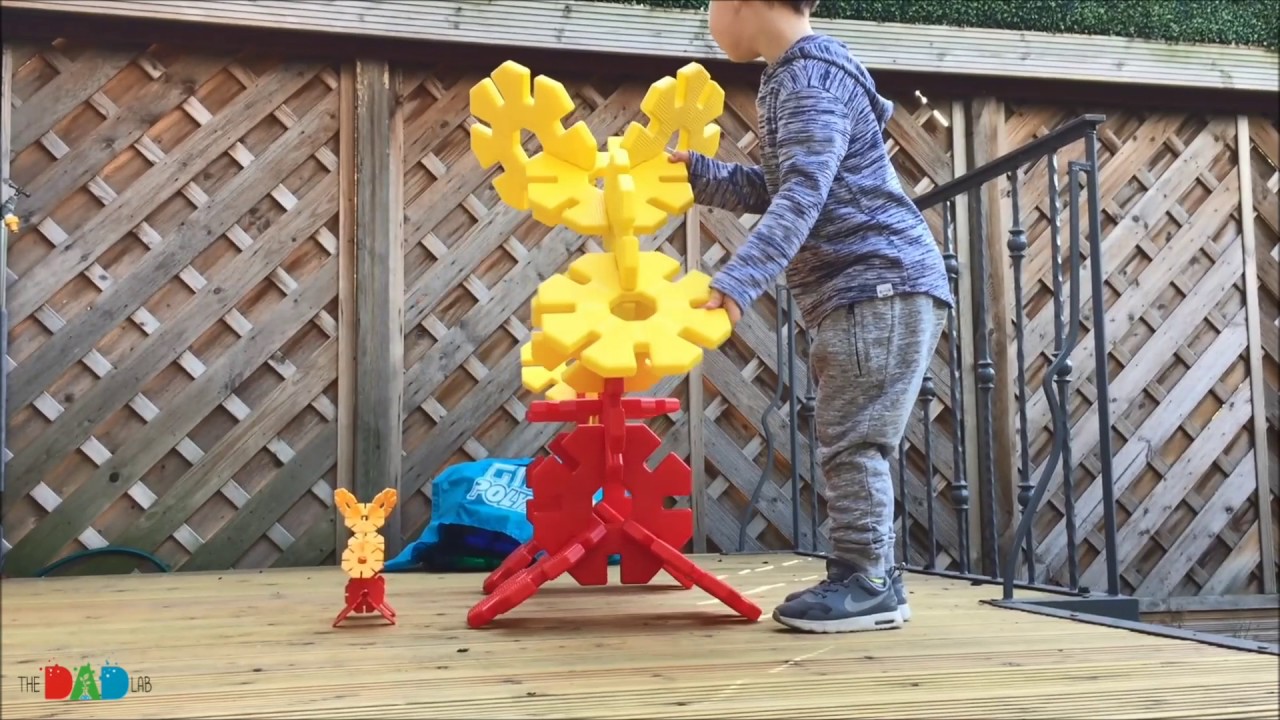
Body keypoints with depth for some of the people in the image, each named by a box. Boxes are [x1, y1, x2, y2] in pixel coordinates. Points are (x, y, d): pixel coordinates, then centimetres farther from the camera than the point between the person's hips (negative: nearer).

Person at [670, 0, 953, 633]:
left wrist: (737, 281, -33)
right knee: (848, 445, 12)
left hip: (882, 287, -11)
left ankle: (865, 583, -2)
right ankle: (871, 579, 18)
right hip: (856, 295, 11)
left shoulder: (810, 77, -13)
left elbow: (801, 197, -25)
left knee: (851, 443, -9)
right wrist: (698, 173, 17)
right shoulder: (794, 78, 19)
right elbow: (771, 189, 24)